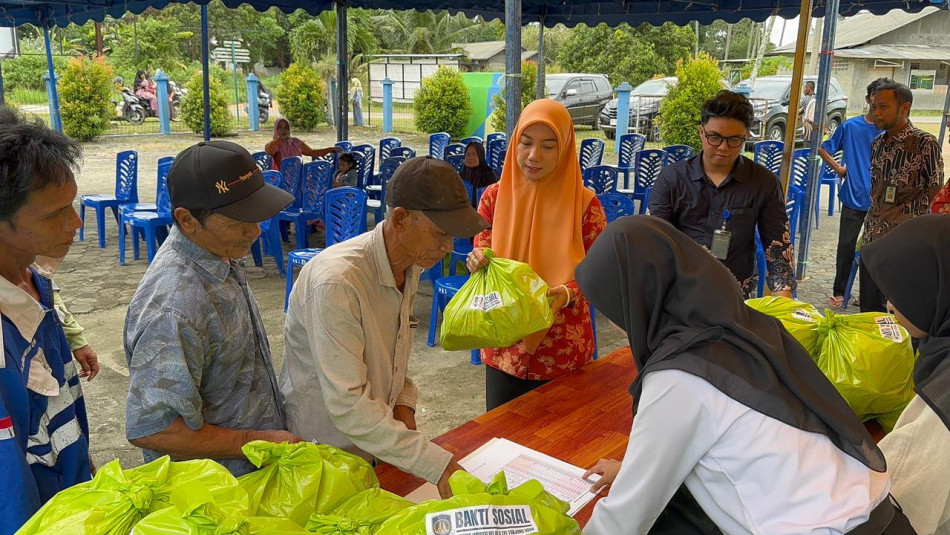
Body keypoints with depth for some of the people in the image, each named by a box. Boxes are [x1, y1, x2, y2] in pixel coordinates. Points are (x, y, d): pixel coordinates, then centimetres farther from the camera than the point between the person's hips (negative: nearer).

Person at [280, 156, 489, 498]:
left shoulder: (410, 266, -3)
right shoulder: (336, 281, -31)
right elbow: (348, 406, -33)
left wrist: (403, 403, -5)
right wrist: (438, 466, -34)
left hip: (377, 446, 7)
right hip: (324, 453, -7)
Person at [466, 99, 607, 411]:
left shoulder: (585, 204, -10)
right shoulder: (495, 196, -3)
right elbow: (481, 250, 6)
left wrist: (567, 294, -23)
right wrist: (478, 262, -17)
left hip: (563, 351, -2)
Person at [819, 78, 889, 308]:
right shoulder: (850, 126, -2)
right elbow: (823, 149, 9)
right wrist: (838, 168, 0)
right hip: (854, 199, 0)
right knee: (846, 247, 8)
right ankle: (839, 292, 22)